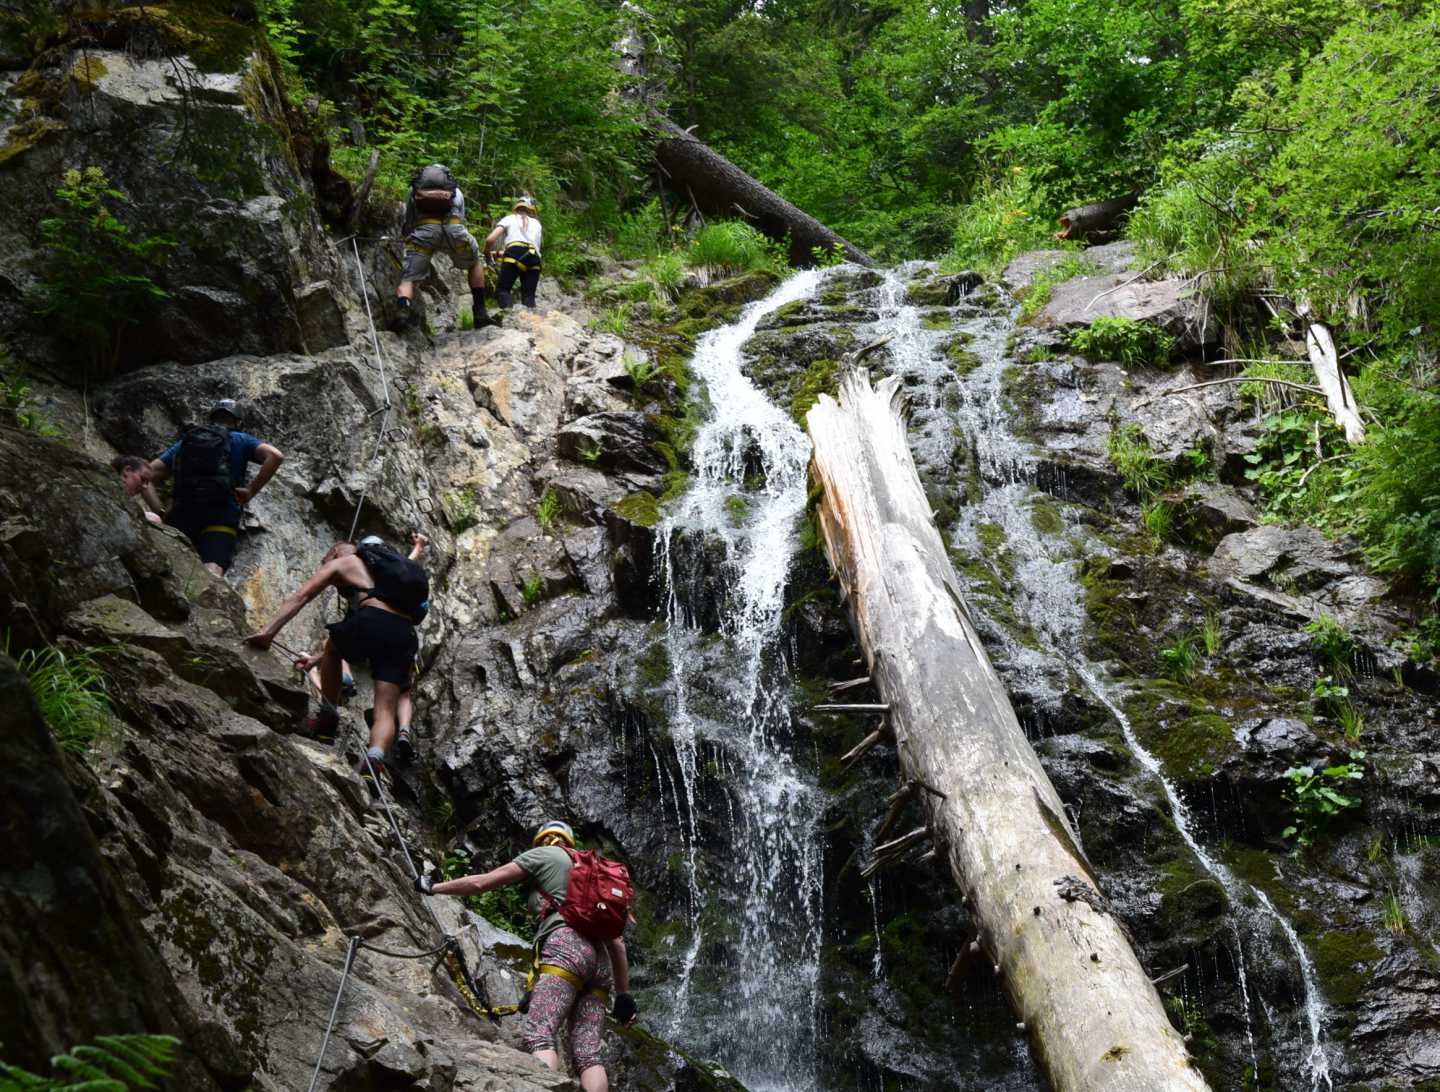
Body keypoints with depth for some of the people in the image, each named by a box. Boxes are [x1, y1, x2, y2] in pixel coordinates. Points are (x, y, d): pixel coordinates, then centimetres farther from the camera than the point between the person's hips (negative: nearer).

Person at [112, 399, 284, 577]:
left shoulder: (183, 442, 28)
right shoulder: (240, 440, 21)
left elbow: (145, 476, 21)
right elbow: (275, 455, 2)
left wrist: (161, 513, 16)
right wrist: (252, 491, 6)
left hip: (183, 511, 3)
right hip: (221, 514, -3)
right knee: (211, 574, -23)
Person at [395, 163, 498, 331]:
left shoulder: (414, 190, 35)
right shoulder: (456, 192, 37)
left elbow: (407, 224, 35)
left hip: (423, 229, -1)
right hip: (452, 227, 1)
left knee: (408, 279, 2)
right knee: (475, 264, 29)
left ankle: (403, 314, -29)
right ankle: (480, 313, 22)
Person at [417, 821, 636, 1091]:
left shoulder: (543, 854, 17)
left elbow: (481, 883, 15)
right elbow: (616, 939, 27)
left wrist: (433, 887, 28)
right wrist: (623, 993, 26)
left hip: (566, 947, -6)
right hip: (598, 958, 6)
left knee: (538, 1036, -20)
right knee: (588, 1055, -6)